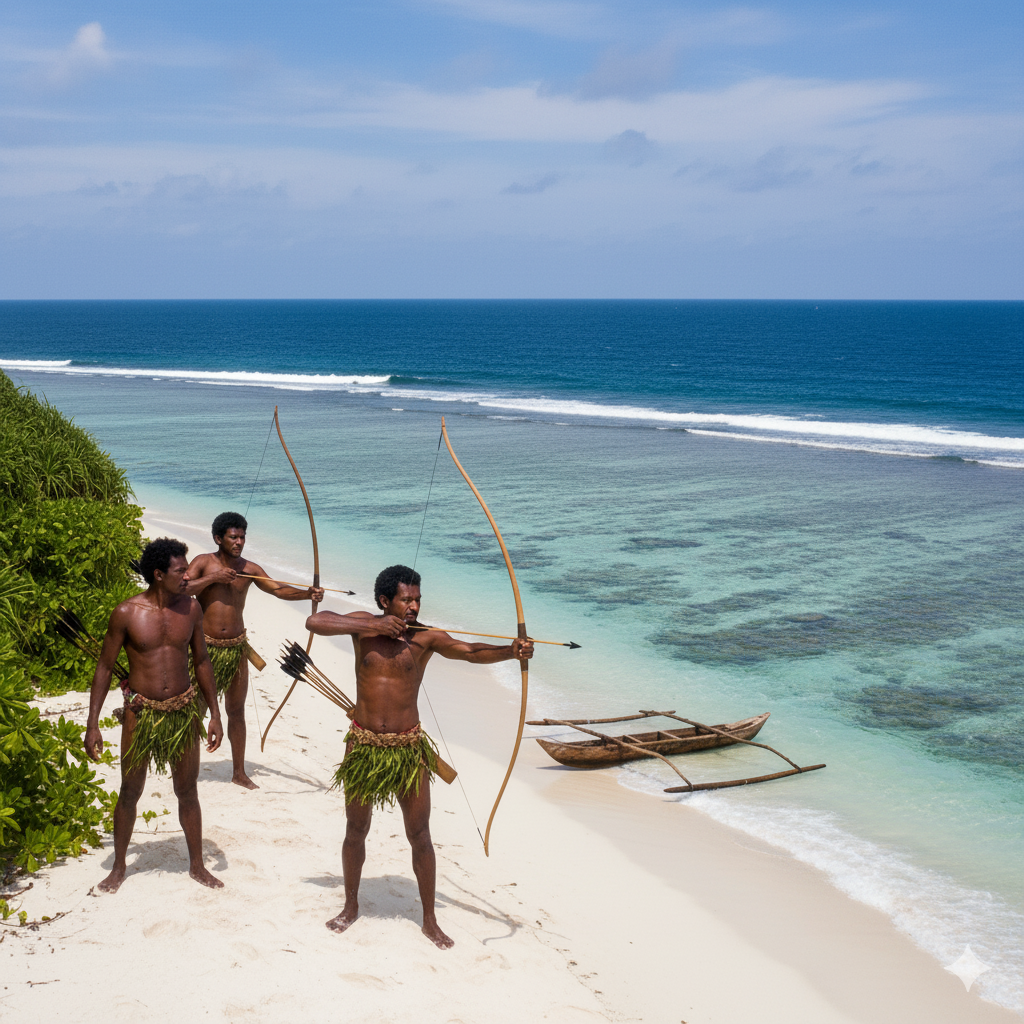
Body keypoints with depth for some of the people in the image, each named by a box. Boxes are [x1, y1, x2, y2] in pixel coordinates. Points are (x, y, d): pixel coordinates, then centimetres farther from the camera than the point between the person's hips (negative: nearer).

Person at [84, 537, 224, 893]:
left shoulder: (190, 608, -2)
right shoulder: (126, 613, -12)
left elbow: (201, 661, 9)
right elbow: (104, 667, -4)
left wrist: (215, 714, 8)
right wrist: (92, 725, -7)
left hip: (183, 713, 2)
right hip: (140, 714, -2)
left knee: (187, 792, 12)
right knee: (130, 793, 11)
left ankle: (197, 865, 28)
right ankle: (119, 867, 29)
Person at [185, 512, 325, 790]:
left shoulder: (248, 569, 3)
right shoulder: (203, 563, -4)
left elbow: (278, 589, -2)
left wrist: (307, 594, -18)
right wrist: (212, 577, -20)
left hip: (236, 647, 3)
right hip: (205, 646, -3)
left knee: (236, 711, 10)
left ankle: (239, 772, 20)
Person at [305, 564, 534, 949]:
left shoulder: (426, 638, -7)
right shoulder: (363, 625, -3)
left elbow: (472, 652, -21)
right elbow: (314, 621, -14)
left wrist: (511, 651, -40)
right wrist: (371, 627, -21)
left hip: (408, 748, -1)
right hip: (363, 746, 1)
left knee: (419, 835, 4)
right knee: (356, 830, 15)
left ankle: (430, 919, 19)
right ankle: (351, 905, 37)